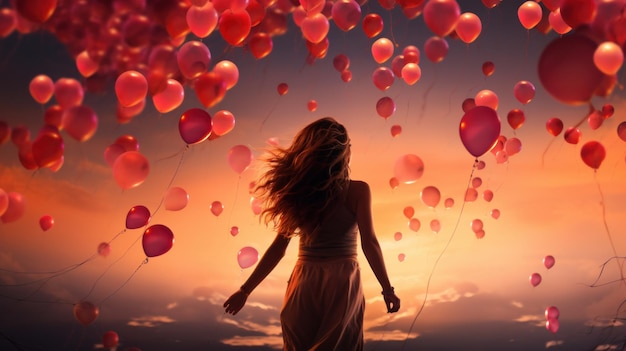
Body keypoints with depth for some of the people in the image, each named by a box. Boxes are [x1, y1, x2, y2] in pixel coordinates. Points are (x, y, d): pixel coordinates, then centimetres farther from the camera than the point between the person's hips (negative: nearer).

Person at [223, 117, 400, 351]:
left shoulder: (297, 193, 1)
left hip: (304, 285, 3)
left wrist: (245, 290, 3)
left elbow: (278, 248, -2)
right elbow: (369, 243, -13)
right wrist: (387, 289, -7)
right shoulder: (357, 190, -7)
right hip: (341, 283, -3)